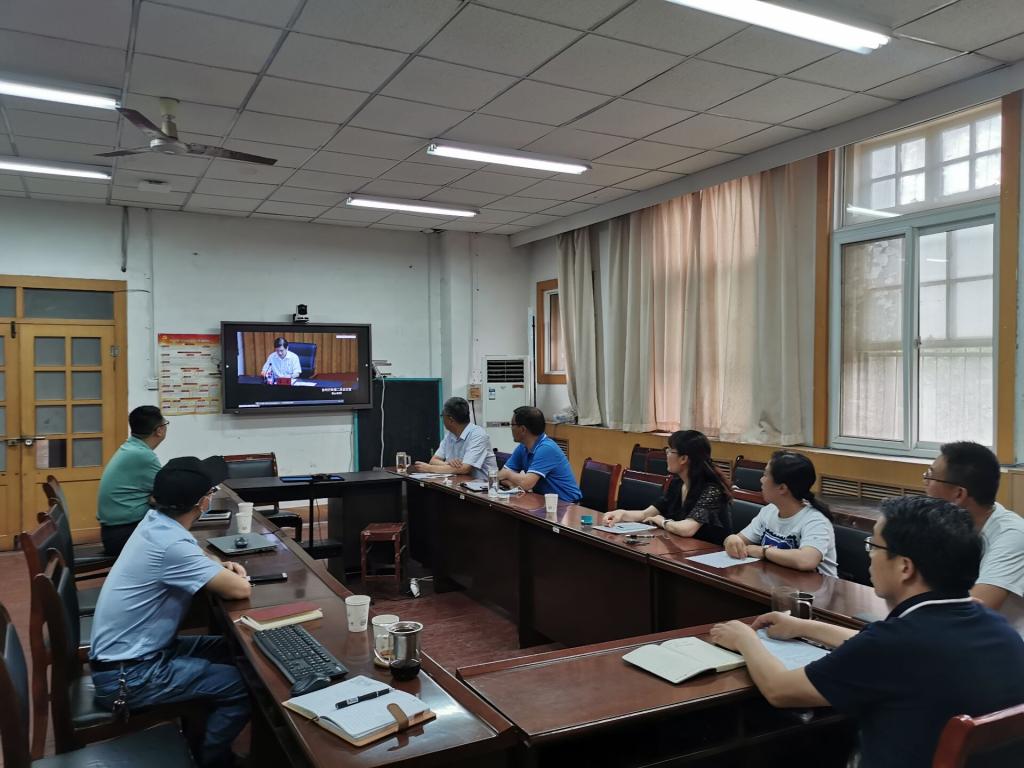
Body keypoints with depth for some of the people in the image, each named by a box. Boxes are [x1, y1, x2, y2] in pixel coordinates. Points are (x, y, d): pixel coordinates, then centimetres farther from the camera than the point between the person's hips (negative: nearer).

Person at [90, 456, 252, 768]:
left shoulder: (155, 522, -1)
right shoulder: (171, 544, -29)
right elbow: (240, 590, -24)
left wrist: (220, 571, 0)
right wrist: (232, 576, -1)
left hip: (128, 652, 9)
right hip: (127, 675, -9)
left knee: (231, 651, 16)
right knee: (245, 685, -10)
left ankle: (200, 737, 29)